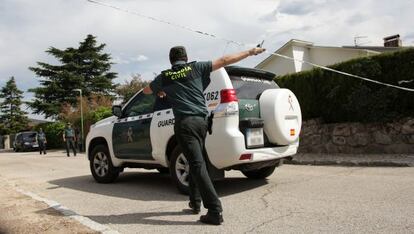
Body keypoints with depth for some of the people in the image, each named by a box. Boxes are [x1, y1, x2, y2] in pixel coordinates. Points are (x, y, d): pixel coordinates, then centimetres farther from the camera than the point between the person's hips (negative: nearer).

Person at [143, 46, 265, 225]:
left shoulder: (164, 77, 10)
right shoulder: (195, 68, 10)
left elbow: (146, 91, 28)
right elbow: (224, 61, 10)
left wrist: (159, 91, 50)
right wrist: (250, 52, 17)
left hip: (184, 123, -3)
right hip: (201, 120, 4)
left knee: (198, 165, -8)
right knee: (195, 161, 19)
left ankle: (215, 210, -12)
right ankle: (195, 202, 29)